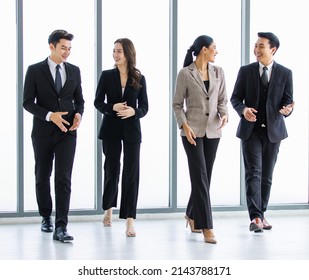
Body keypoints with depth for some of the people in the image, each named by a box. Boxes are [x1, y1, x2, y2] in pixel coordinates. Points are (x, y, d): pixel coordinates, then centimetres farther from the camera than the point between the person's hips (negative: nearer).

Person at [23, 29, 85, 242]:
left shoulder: (74, 71, 6)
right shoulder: (35, 71, -3)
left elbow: (79, 100, 13)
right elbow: (28, 102, -7)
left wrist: (79, 114, -9)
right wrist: (50, 116, -20)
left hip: (67, 132, 1)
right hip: (43, 132, -1)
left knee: (64, 178, -11)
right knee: (43, 177, 12)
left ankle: (61, 228, -14)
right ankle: (46, 217, 32)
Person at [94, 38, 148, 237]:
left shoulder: (139, 78, 2)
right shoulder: (107, 76, 2)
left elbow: (144, 106, 2)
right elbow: (98, 102, 2)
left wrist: (133, 111, -19)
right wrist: (112, 107, -17)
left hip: (131, 130, 0)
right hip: (111, 129, 0)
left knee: (131, 172, -5)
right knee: (112, 169, 9)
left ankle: (130, 220, -3)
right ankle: (109, 208, 35)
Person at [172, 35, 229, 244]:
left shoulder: (218, 72, 6)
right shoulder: (185, 74, -6)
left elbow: (222, 100, 9)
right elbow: (177, 104, -2)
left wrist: (224, 115, -11)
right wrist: (184, 126, -16)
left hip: (213, 131, 5)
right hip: (193, 130, -5)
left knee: (204, 177, 12)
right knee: (200, 177, -10)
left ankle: (192, 215, 33)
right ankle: (206, 227, -9)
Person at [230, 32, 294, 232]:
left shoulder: (285, 73, 2)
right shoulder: (246, 71, 1)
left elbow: (287, 101, 1)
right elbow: (235, 97, 3)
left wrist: (287, 110, -22)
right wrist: (243, 109, -18)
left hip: (273, 130, 1)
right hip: (251, 129, -1)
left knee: (267, 175, 9)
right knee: (254, 172, -11)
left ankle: (261, 214, 21)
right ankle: (256, 217, -17)